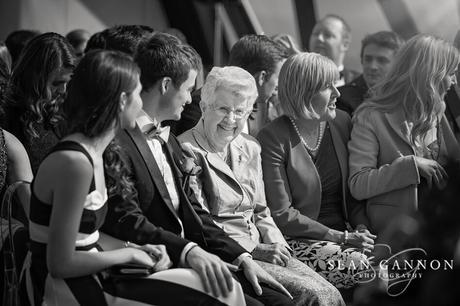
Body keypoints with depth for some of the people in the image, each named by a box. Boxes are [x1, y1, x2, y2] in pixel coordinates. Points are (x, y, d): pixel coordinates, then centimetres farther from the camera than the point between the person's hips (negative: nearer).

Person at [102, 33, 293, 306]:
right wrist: (189, 251, -31)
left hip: (187, 261, 9)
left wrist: (242, 258, 7)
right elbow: (125, 221, -20)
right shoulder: (117, 142, -13)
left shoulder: (168, 140, 19)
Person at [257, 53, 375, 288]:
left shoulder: (341, 123, 8)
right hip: (298, 241, -6)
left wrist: (361, 228, -5)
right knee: (366, 269, -28)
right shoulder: (273, 138, -10)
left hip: (344, 232, 6)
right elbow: (281, 215, -12)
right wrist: (341, 237, -15)